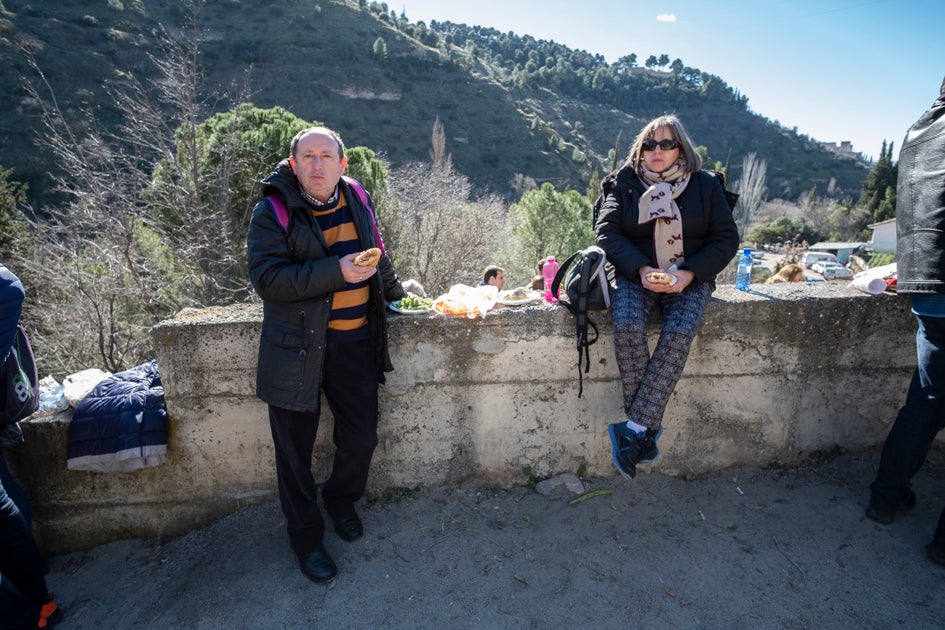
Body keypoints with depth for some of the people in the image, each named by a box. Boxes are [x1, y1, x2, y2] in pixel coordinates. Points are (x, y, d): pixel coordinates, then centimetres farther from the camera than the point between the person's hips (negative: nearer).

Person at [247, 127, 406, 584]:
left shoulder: (355, 199, 6)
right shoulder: (273, 212, -9)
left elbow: (376, 254, 22)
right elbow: (266, 278, -19)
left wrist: (393, 292, 30)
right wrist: (337, 272, -26)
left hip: (356, 343, 4)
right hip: (298, 348, -4)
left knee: (361, 438, 12)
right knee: (295, 450, 8)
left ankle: (341, 500, 43)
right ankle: (306, 537, 32)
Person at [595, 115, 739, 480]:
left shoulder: (705, 185, 9)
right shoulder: (625, 183, 9)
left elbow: (726, 238, 4)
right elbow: (607, 232, -1)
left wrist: (687, 274, -13)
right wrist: (641, 269, -17)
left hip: (689, 279, 0)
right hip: (635, 275, 0)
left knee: (679, 333, -31)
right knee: (627, 326, -32)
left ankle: (634, 428, -25)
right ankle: (650, 427, -20)